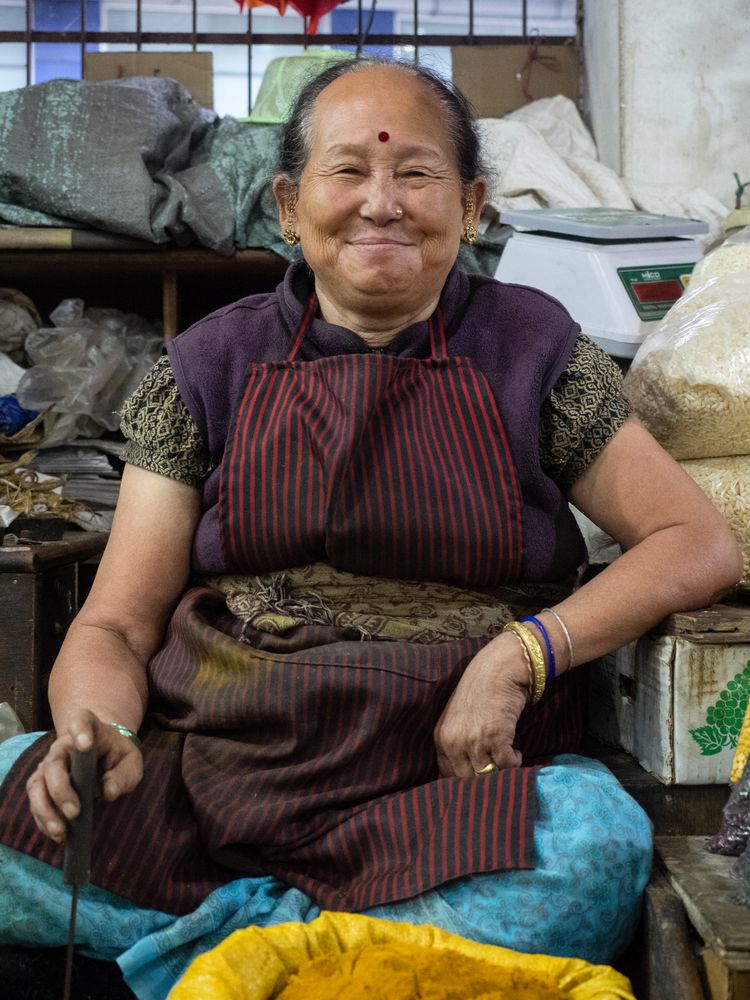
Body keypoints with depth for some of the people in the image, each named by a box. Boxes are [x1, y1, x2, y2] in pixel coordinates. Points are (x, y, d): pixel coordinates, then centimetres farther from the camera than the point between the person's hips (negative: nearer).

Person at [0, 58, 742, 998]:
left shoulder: (533, 348, 8)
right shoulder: (207, 367, 9)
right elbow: (117, 624, 6)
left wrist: (519, 657, -9)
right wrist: (94, 730, -18)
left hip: (457, 783, 0)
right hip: (211, 768, 1)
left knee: (598, 848, -32)